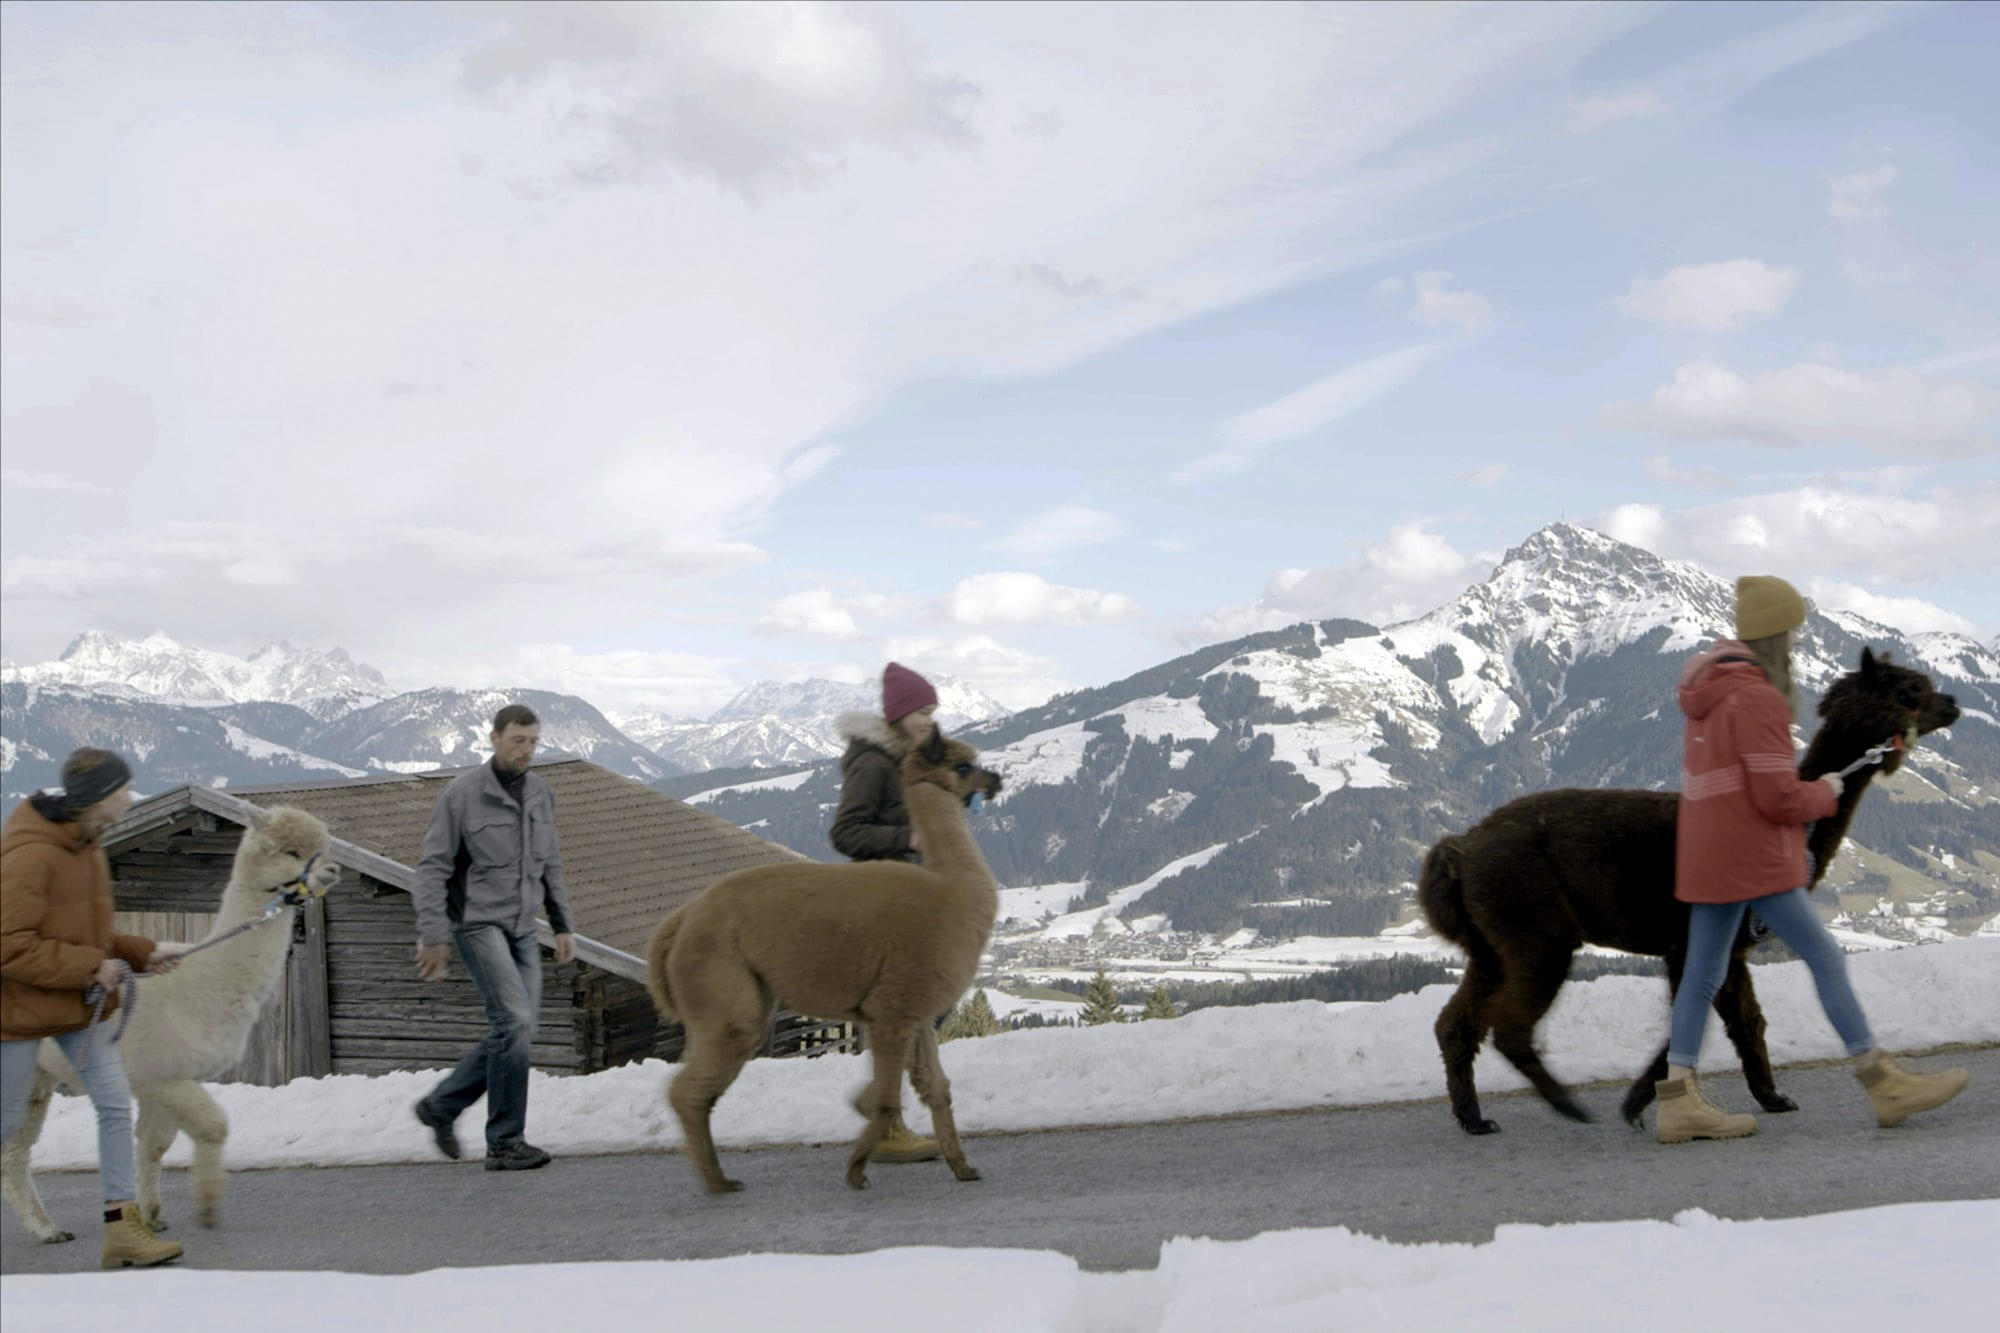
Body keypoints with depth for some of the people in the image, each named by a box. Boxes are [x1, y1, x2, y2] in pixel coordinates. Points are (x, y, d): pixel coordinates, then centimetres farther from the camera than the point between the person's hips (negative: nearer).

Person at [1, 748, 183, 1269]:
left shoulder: (85, 845, 6)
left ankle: (122, 1228, 6)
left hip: (83, 1003, 8)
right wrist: (91, 967, -24)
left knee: (115, 1104, 2)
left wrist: (139, 952, 6)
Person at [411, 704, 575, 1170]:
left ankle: (441, 1105, 23)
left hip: (522, 928, 7)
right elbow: (433, 866, -10)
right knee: (514, 1022, -16)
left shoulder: (541, 795, 10)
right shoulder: (463, 792, -9)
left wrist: (562, 925, 15)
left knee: (515, 1032, 5)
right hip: (478, 922, -7)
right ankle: (505, 1144, -8)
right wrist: (432, 936, -16)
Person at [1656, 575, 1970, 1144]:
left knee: (1702, 974, 7)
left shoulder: (1710, 691, 14)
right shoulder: (1757, 699, -16)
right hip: (1752, 858, -10)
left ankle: (1678, 1100, 5)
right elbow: (1777, 797, -18)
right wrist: (1825, 791, 1)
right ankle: (1883, 1084, 4)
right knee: (1825, 957, -2)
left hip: (1706, 856, 10)